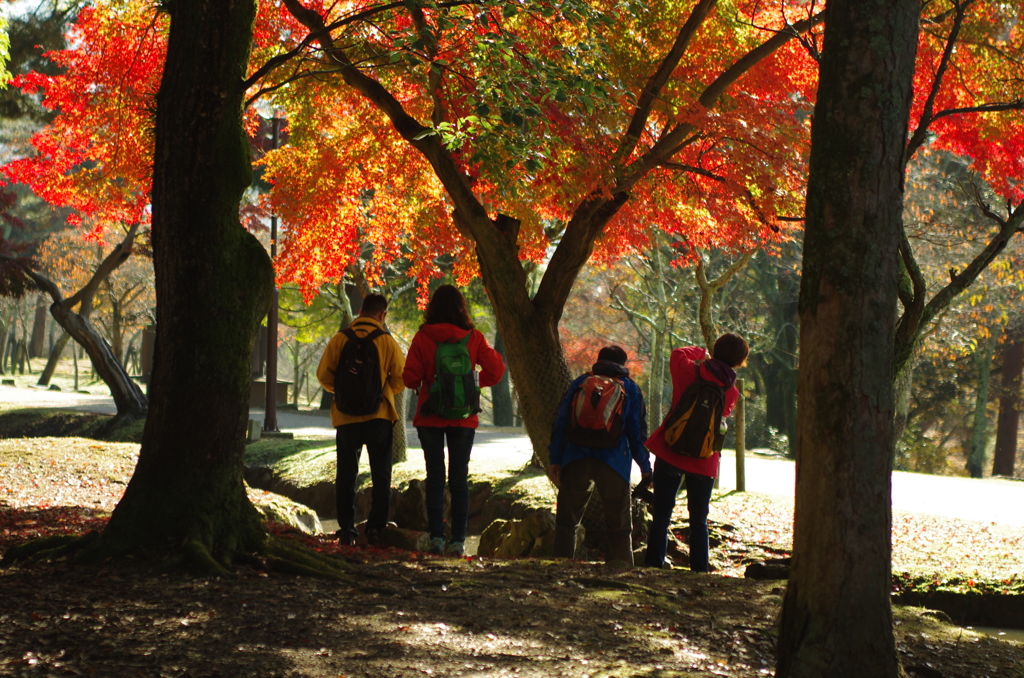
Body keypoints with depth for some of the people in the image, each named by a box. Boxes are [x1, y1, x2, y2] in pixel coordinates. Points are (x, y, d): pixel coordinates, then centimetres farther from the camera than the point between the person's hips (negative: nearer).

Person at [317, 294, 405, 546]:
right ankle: (376, 528, 0)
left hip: (346, 418, 1)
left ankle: (346, 529, 7)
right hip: (379, 416, -1)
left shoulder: (340, 339, -2)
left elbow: (324, 375, -3)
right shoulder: (387, 341, -5)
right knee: (380, 475, 8)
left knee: (346, 474, 10)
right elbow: (400, 378, -4)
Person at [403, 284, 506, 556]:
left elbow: (410, 378, -8)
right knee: (459, 478, 6)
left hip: (430, 416, -1)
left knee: (434, 476, 6)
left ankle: (436, 537, -1)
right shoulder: (473, 337, -4)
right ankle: (458, 540, 2)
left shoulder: (423, 337, -7)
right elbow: (496, 369, -4)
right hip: (463, 418, 1)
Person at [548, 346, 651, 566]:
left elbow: (561, 422, 7)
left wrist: (555, 460, 8)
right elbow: (638, 432, 6)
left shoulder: (580, 383, 13)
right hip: (614, 463, -1)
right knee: (619, 526, 6)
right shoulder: (631, 389, 11)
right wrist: (645, 468, 10)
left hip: (576, 461, 1)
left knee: (566, 521, 10)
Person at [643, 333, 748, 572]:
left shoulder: (689, 371, -9)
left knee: (661, 516, 6)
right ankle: (699, 571, 8)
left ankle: (653, 566, 0)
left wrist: (702, 354, 22)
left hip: (670, 453, -1)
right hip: (704, 461, 1)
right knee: (699, 521, 12)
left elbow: (678, 353, 10)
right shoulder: (731, 392, -4)